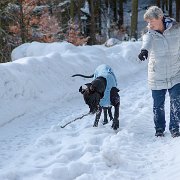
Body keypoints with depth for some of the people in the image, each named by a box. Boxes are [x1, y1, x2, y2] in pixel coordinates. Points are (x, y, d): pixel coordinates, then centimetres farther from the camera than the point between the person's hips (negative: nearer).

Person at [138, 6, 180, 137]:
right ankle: (159, 129, 30)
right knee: (158, 105, 11)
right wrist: (144, 50, -59)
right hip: (157, 78, 1)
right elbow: (147, 41, -36)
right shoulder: (150, 33, -11)